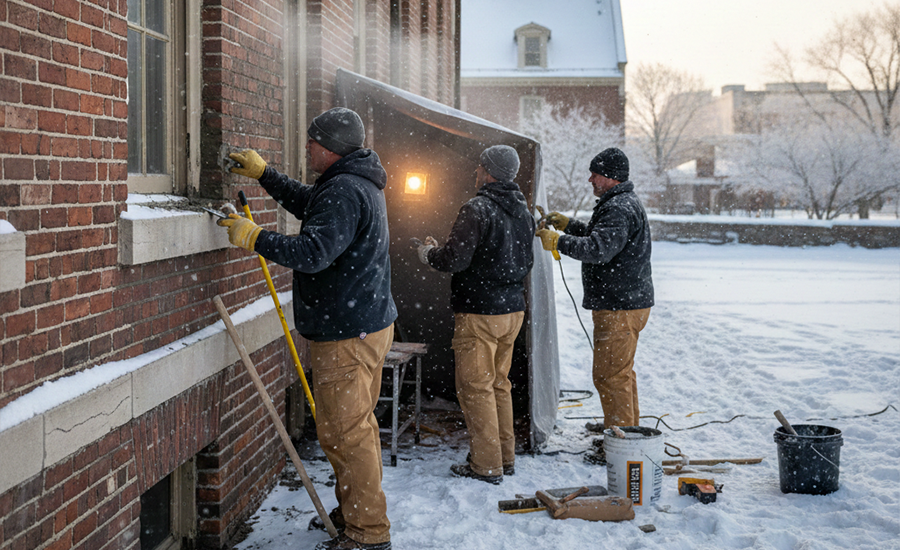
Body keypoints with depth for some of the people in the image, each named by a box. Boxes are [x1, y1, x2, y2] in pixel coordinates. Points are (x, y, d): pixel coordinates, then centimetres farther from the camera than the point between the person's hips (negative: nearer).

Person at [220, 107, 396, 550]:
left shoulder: (343, 191, -20)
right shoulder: (357, 183, 15)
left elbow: (314, 252, -30)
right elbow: (307, 203, 32)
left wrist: (255, 238, -21)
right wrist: (263, 174, 31)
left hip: (347, 335, -11)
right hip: (368, 322, 11)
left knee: (344, 431, -6)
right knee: (357, 424, 20)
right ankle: (353, 512, 33)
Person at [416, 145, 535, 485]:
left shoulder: (477, 209, -16)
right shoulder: (523, 211, 11)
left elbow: (455, 259, -20)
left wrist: (427, 254, 0)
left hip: (480, 313, -8)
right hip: (513, 309, 8)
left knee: (475, 387, 0)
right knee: (499, 383, 18)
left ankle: (486, 465, 4)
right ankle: (506, 457, 24)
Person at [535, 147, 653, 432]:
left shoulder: (620, 209, -19)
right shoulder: (624, 203, 17)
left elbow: (599, 248, -31)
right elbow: (599, 234, 31)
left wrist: (558, 242, -23)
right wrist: (568, 224, 24)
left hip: (619, 308, -11)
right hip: (629, 302, 11)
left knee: (609, 376, -7)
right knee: (622, 373, 20)